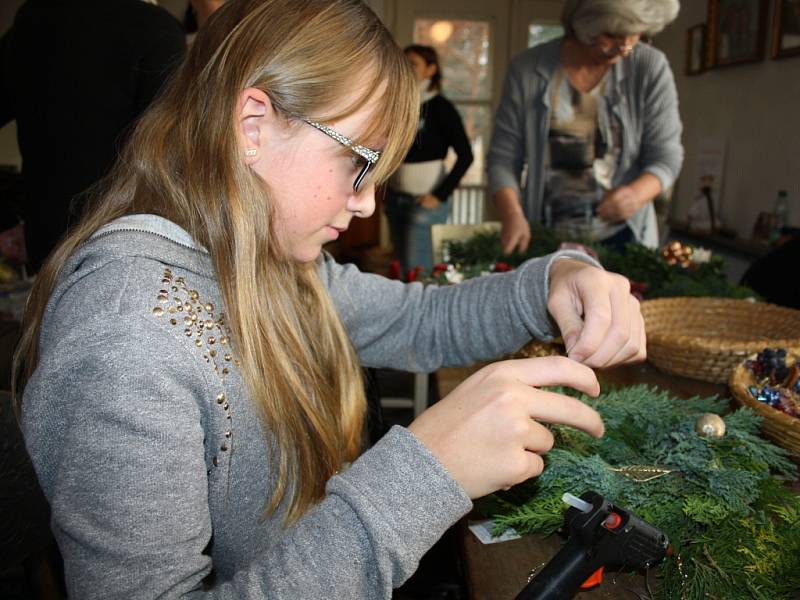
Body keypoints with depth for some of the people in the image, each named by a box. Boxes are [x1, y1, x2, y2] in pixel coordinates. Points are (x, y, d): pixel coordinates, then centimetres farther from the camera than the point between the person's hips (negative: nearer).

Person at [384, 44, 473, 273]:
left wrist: (440, 196, -12)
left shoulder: (440, 107, -6)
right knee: (401, 268, 10)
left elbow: (465, 155, -11)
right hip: (395, 198, 6)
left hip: (424, 201, -6)